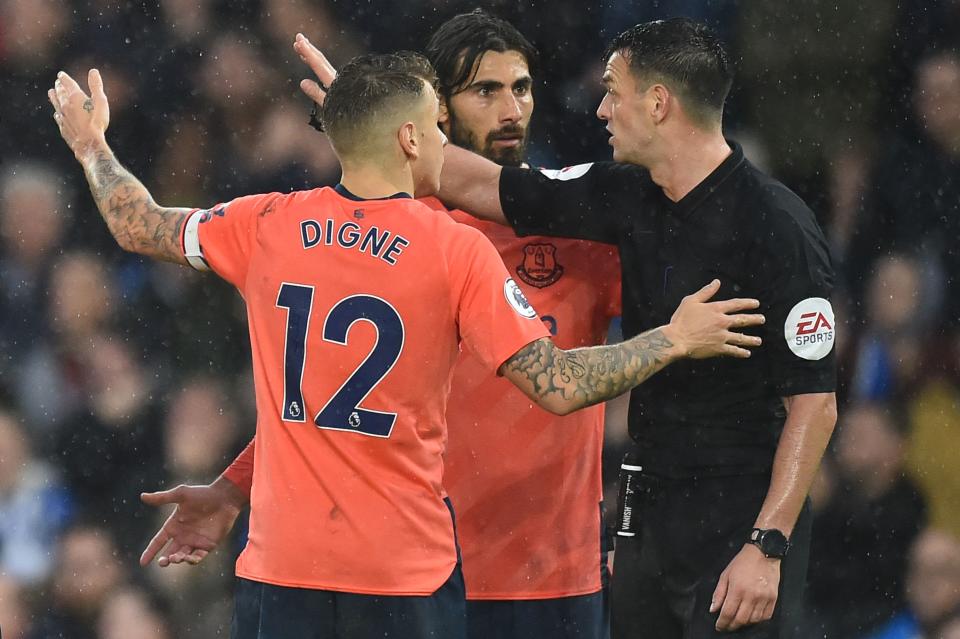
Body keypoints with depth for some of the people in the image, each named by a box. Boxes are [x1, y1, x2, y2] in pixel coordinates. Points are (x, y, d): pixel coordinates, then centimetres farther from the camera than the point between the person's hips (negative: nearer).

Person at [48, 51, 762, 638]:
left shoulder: (268, 226, 0)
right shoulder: (459, 252, -9)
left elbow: (138, 227, 17)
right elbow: (559, 387, -12)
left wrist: (91, 146, 35)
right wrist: (675, 340, 0)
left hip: (281, 563, 3)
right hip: (406, 570, -2)